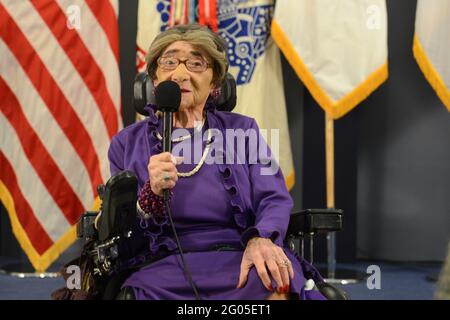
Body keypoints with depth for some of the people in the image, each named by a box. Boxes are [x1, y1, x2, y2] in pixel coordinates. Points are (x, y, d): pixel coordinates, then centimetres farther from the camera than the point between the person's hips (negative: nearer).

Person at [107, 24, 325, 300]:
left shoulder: (242, 130, 16)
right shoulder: (127, 144, 15)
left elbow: (274, 199, 4)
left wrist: (261, 240, -20)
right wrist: (151, 194, -12)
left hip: (241, 263, 0)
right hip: (170, 269, 0)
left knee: (279, 283, -38)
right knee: (139, 290, -37)